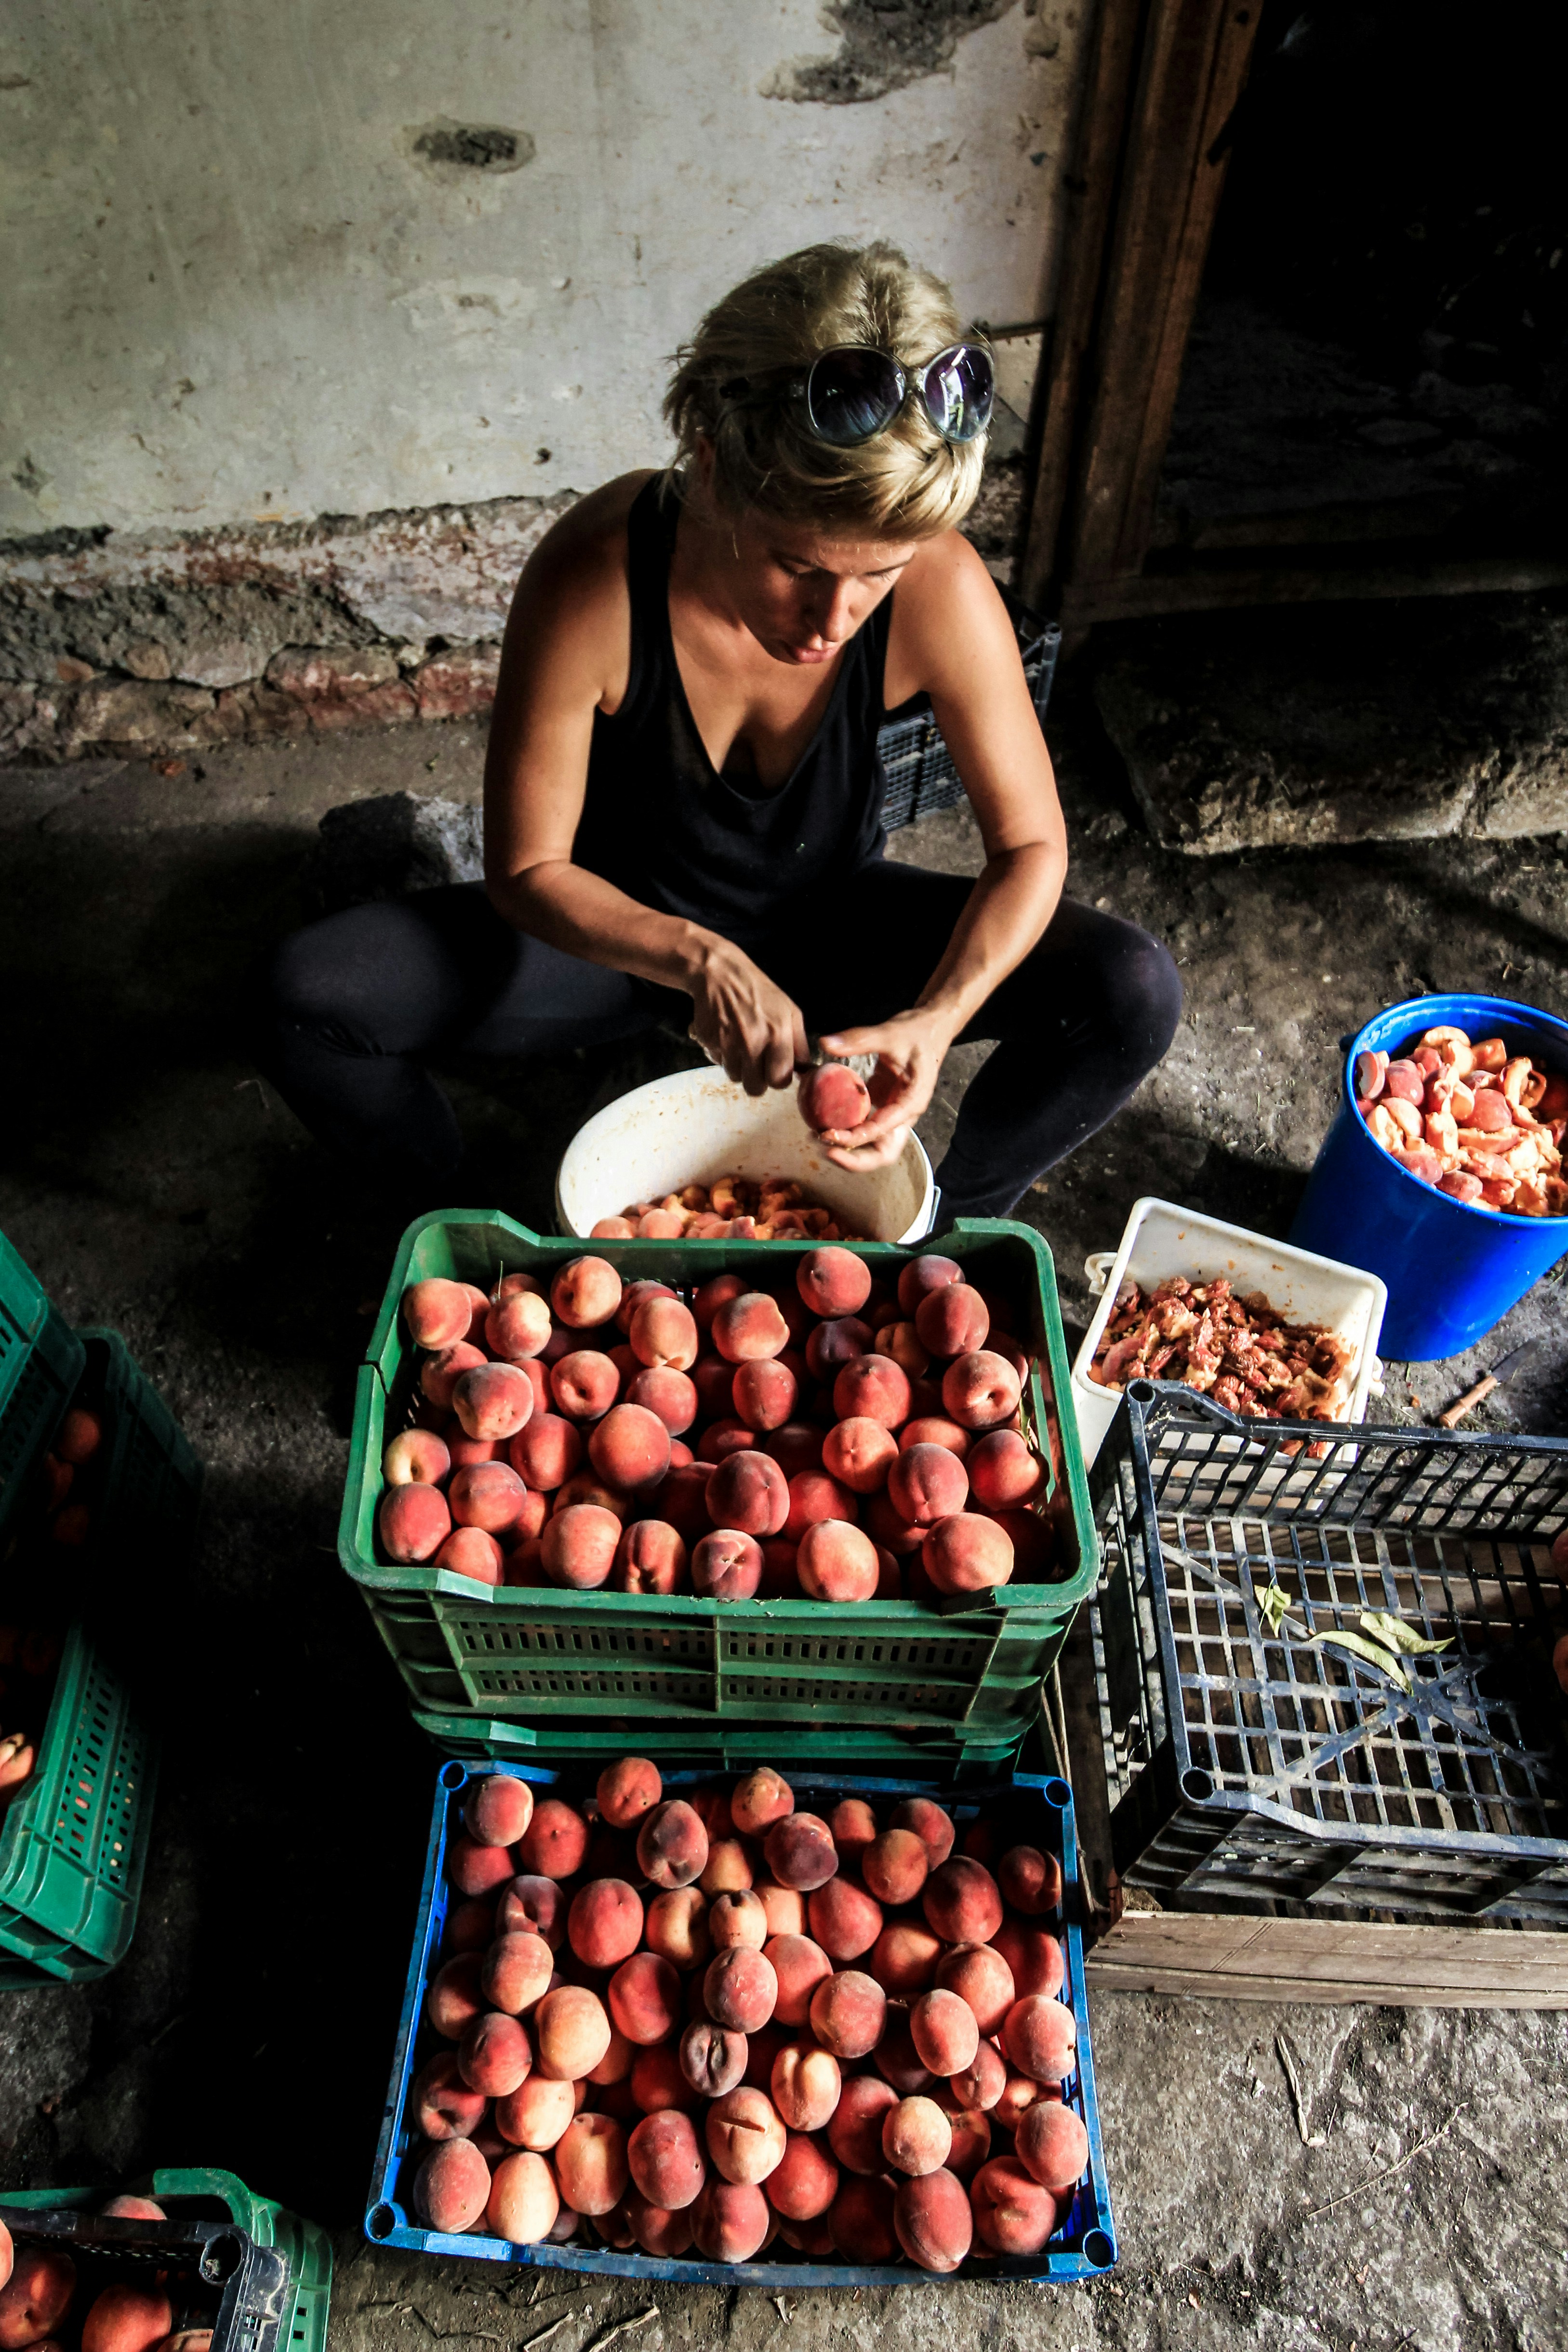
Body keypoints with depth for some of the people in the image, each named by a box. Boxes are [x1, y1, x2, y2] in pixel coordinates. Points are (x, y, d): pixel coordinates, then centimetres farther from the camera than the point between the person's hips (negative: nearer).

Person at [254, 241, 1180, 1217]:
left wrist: (934, 1020, -33)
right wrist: (698, 961, -37)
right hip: (621, 931, -1)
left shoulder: (940, 589, -26)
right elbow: (527, 870, -19)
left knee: (1134, 993, -20)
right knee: (307, 998, -23)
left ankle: (950, 1222, 7)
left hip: (829, 920, 2)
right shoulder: (592, 579, -29)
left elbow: (1031, 846, -15)